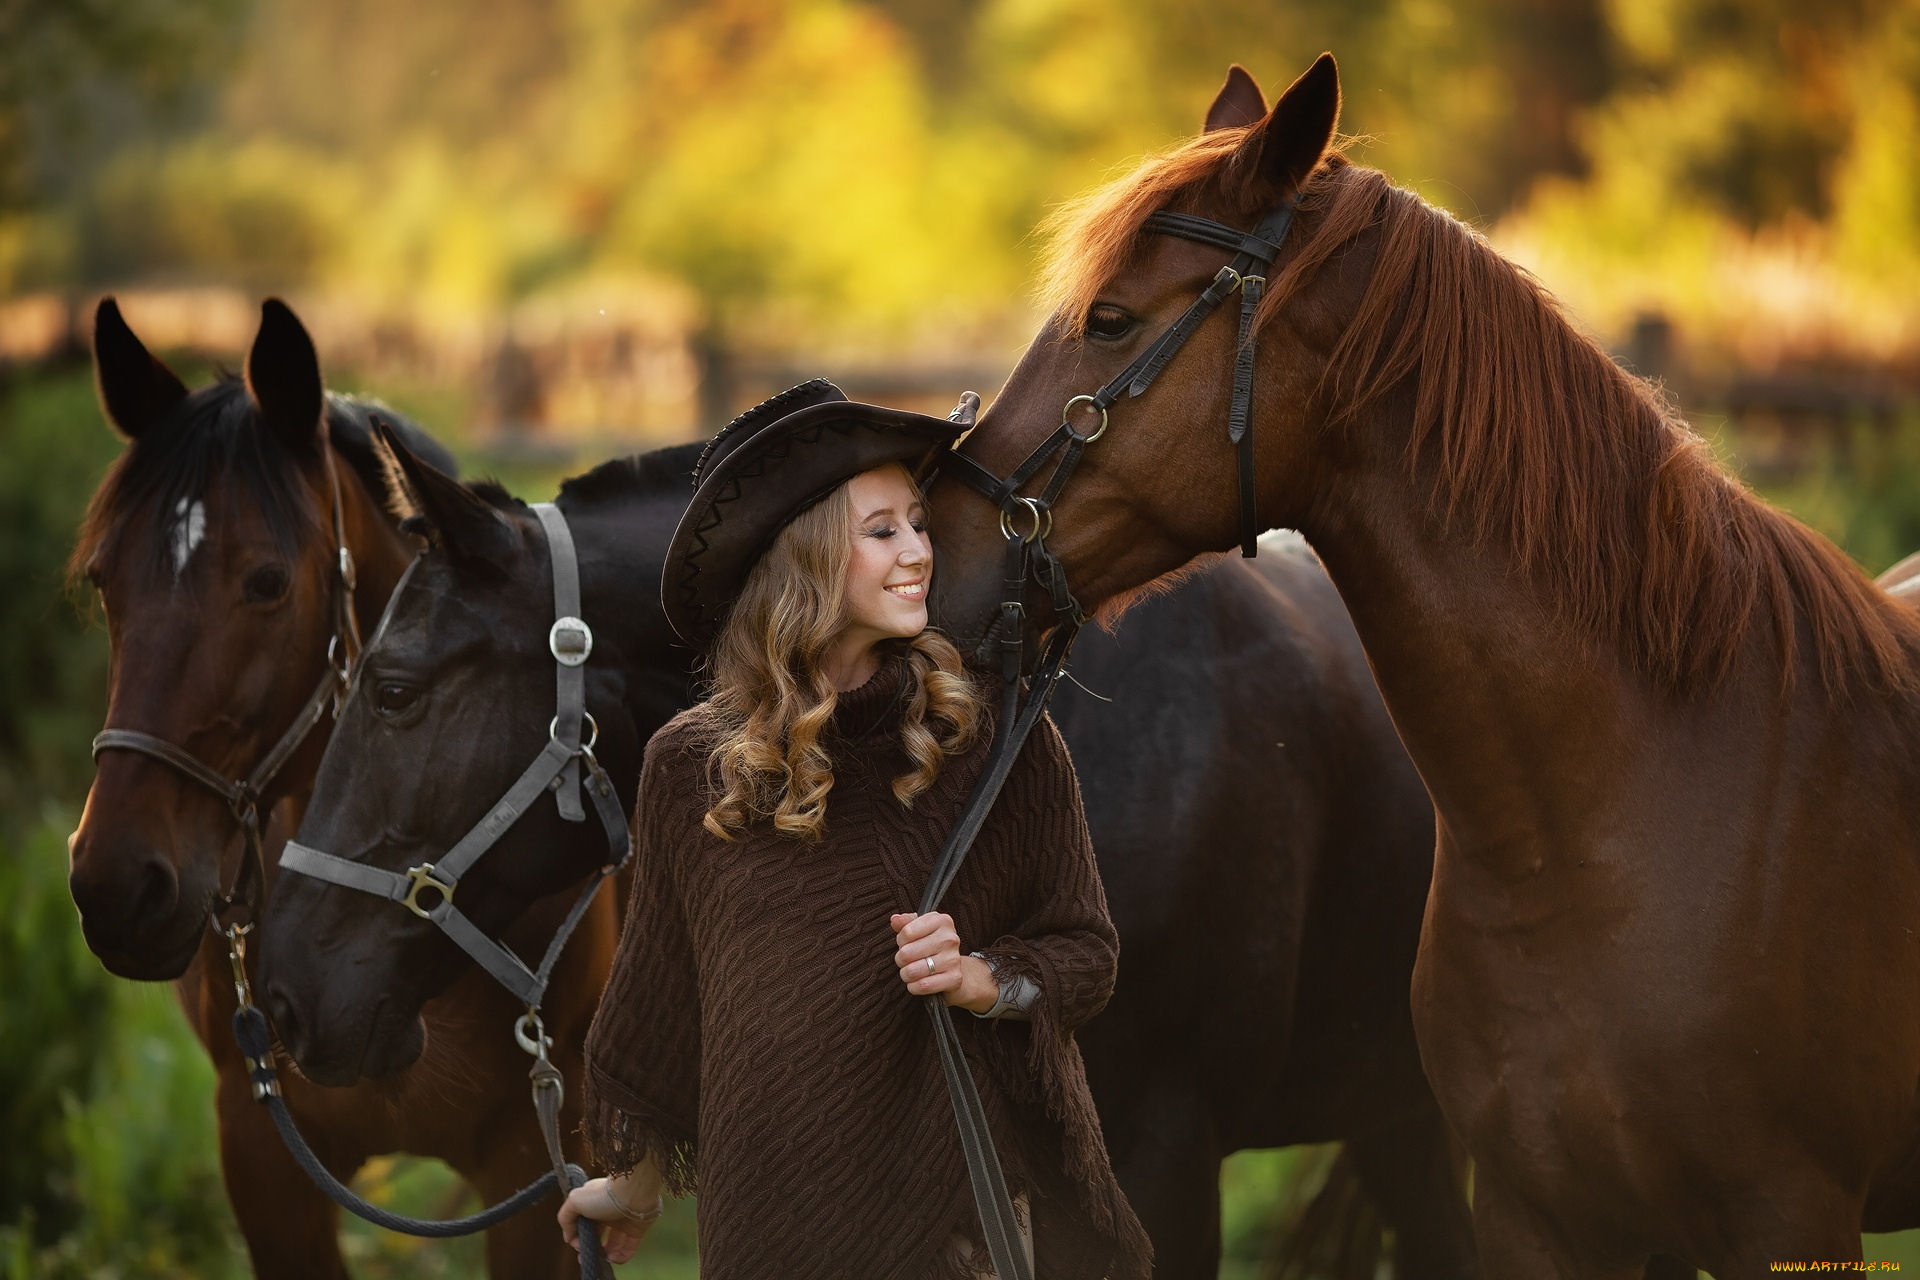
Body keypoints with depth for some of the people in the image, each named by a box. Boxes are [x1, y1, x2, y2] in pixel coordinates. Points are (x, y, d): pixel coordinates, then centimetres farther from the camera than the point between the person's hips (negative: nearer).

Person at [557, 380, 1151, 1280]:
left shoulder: (997, 734, -3)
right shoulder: (692, 767, -1)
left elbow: (1085, 954, 3)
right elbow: (658, 984, 12)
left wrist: (981, 980, -17)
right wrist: (634, 1187, 22)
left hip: (982, 1196, 0)